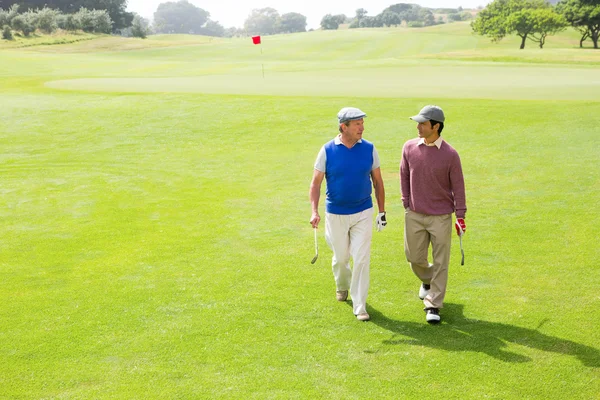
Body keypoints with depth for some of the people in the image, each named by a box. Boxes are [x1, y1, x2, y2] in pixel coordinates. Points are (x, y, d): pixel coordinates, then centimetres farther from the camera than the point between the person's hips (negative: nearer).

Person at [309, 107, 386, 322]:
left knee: (362, 258, -5)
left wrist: (382, 212, 5)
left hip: (363, 213, 1)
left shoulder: (369, 149, -4)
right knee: (341, 257, 14)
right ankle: (342, 285, 45)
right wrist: (314, 211, -17)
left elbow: (378, 181, 5)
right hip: (336, 214, 0)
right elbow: (316, 183, -6)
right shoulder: (327, 150, -9)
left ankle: (359, 305, 5)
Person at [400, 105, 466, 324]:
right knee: (414, 257, 12)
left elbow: (458, 186, -5)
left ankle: (433, 306, 9)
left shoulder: (450, 154, -12)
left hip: (441, 217, -3)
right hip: (414, 215, 3)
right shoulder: (409, 147, -3)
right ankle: (427, 280, 45)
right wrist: (407, 204, 7)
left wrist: (460, 216, -5)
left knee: (440, 262, 0)